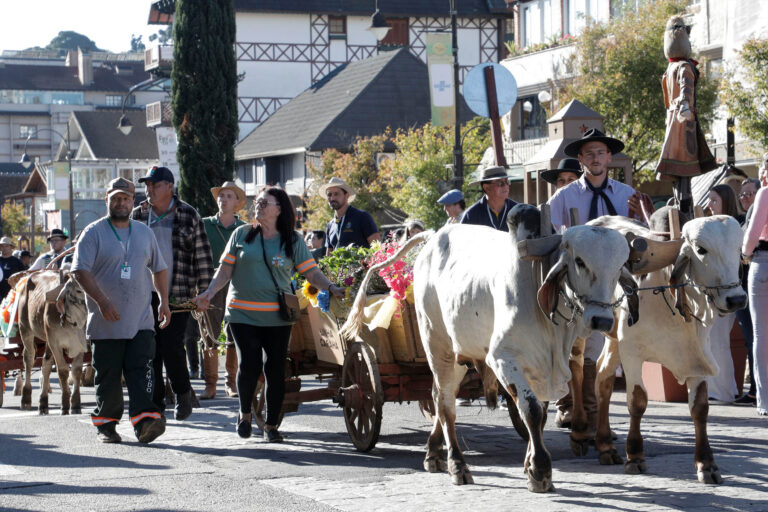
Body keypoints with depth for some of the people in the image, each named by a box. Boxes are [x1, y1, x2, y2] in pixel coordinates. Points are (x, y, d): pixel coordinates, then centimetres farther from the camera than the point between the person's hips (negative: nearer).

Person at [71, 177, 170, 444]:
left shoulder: (144, 232, 14)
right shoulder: (94, 233, -1)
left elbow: (158, 269, 23)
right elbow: (80, 270, -10)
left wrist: (163, 301, 11)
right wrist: (102, 301, -20)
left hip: (141, 321, 3)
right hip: (105, 322, -3)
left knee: (141, 371, -10)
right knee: (108, 376, 3)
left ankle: (145, 421, -18)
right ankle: (105, 425, 15)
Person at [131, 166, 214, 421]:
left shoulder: (188, 215, 0)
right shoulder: (137, 215, 8)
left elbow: (202, 256, 3)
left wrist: (203, 292, 0)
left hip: (178, 294, -3)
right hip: (145, 294, 3)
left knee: (171, 345, -12)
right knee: (149, 349, 2)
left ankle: (183, 393, 11)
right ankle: (155, 404, 12)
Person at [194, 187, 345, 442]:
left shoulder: (292, 240, 4)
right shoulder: (242, 234, 6)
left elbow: (311, 272, 2)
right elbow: (225, 268, 8)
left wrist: (331, 288, -14)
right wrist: (210, 292, -6)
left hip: (277, 317, 0)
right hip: (242, 313, 0)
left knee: (276, 370, 1)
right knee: (249, 365, -10)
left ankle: (271, 425, 14)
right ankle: (245, 413, 16)